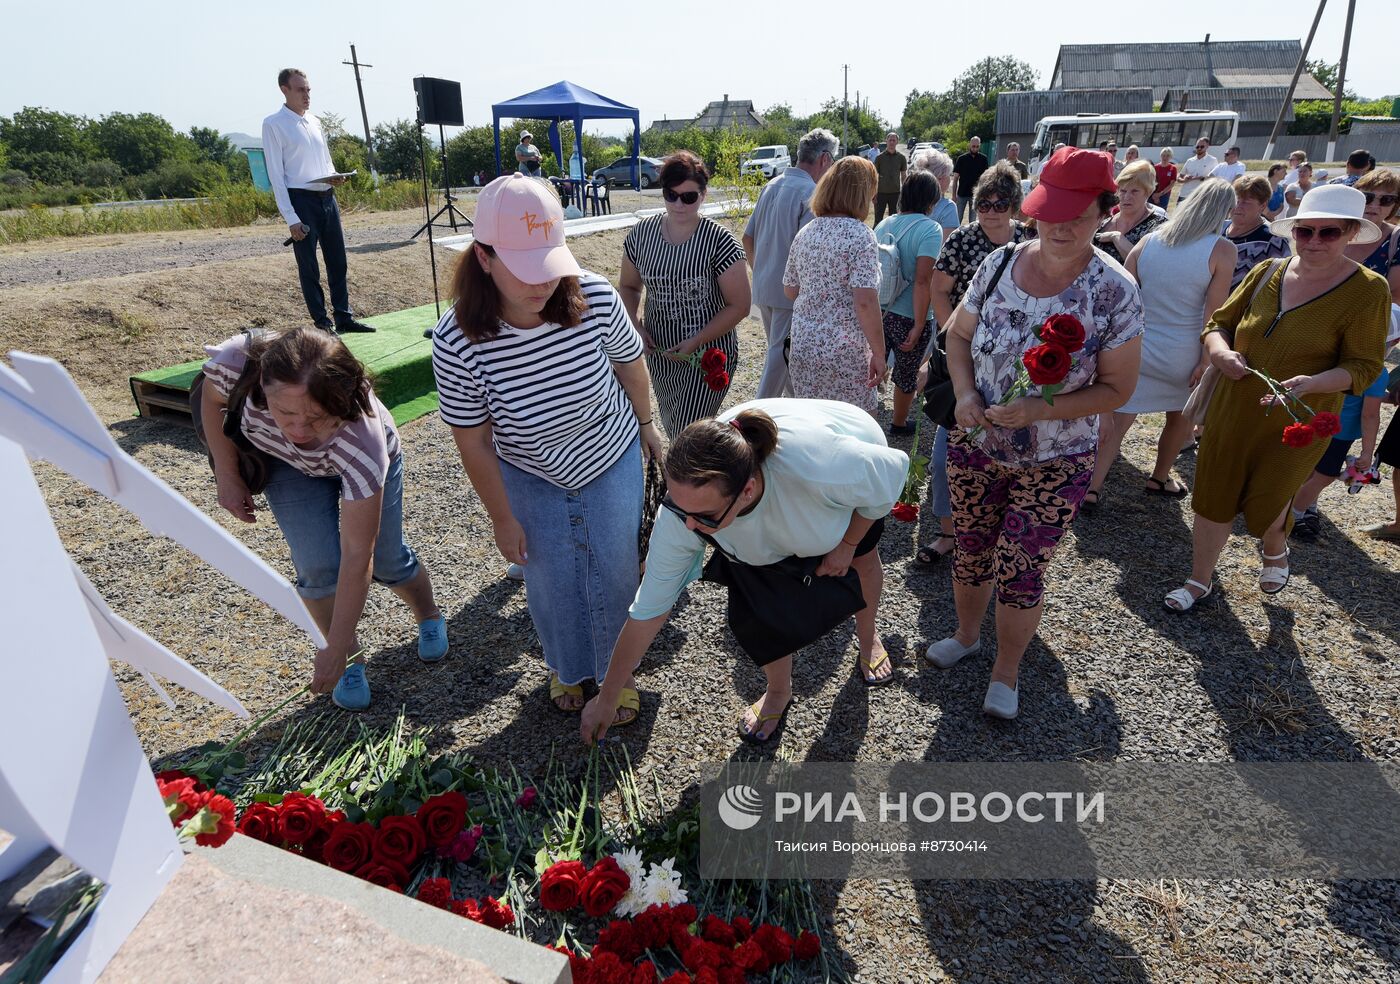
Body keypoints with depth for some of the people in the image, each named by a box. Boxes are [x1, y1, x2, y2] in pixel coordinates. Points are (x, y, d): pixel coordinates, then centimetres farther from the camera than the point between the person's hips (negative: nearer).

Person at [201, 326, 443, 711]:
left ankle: (429, 618, 36)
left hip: (371, 462, -2)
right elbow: (212, 399, -11)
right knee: (317, 566, -12)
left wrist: (334, 649, -32)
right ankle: (353, 662, 13)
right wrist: (227, 476, -10)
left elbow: (357, 558, -38)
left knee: (386, 561, 0)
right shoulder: (236, 362, -40)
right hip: (286, 462, 2)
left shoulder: (364, 438, -46)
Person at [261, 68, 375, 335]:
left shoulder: (314, 121, 13)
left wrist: (334, 177, -3)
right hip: (301, 200, -6)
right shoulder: (273, 124, -6)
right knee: (308, 267, 2)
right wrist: (290, 217, -15)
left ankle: (344, 317, 18)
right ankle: (321, 322, 9)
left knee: (338, 261, 9)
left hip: (327, 198, 6)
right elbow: (275, 174, -9)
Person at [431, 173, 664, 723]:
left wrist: (645, 425, 9)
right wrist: (502, 518, -7)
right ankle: (567, 669, 42)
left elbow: (629, 363, -5)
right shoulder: (457, 341, -28)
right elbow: (473, 440, -16)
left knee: (614, 574, 8)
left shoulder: (596, 298, -27)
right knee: (551, 582, 9)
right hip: (532, 478, 0)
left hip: (612, 461, 1)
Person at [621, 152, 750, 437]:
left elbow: (739, 305, -14)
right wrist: (635, 326, -7)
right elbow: (629, 287, 12)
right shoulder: (641, 234, -2)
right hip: (658, 352, 5)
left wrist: (695, 342, -20)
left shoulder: (719, 240, -15)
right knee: (670, 427, 20)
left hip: (707, 355, -5)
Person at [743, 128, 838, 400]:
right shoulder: (811, 194, -16)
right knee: (780, 354, 1)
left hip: (763, 286, 8)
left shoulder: (772, 186, 8)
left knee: (781, 349, 22)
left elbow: (748, 237, 13)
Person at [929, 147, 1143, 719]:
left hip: (1055, 465, -3)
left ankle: (1005, 673, 33)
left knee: (1020, 571, 7)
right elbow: (959, 333, 6)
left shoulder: (1114, 292, -14)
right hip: (975, 448, 3)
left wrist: (1037, 410, -25)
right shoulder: (1000, 264, -5)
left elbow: (1115, 389, -10)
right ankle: (967, 635, 46)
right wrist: (965, 394, -13)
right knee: (971, 550, 18)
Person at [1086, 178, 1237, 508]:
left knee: (1115, 420, 7)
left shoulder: (1149, 240, 1)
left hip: (1135, 348, 2)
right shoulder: (1222, 250, -9)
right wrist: (1206, 360, -8)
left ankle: (1092, 487, 2)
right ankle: (1159, 478, 37)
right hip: (1181, 356, -2)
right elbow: (1213, 314, -13)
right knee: (1181, 417, 23)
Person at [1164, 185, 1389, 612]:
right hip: (1232, 411, 3)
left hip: (1296, 424, -3)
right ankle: (1200, 580, 26)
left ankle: (1274, 549, 45)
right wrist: (1220, 351, -16)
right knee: (1213, 497, 7)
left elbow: (1363, 367, -11)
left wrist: (1312, 382, -30)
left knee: (1264, 504, 7)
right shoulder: (1267, 273, -1)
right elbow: (1219, 321, 7)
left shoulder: (1367, 291, -11)